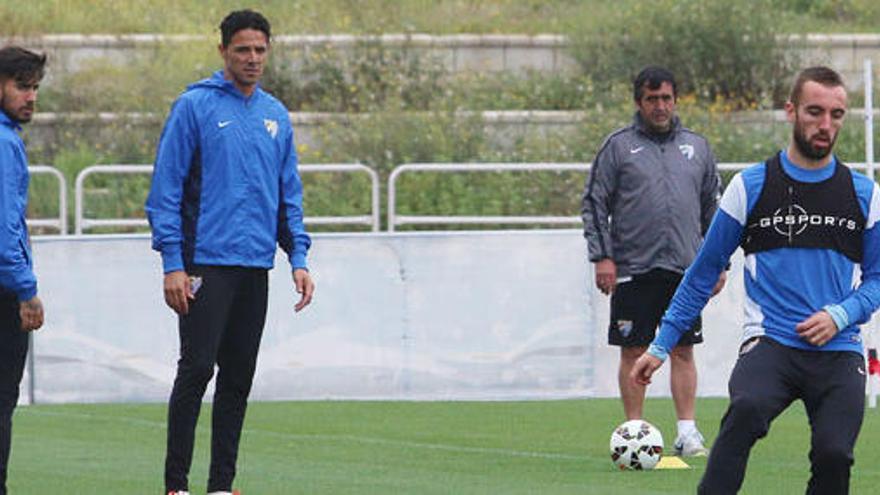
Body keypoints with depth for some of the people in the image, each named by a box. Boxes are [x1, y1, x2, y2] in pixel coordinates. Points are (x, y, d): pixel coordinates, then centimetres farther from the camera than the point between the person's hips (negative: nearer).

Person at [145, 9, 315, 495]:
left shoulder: (276, 115, 13)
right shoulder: (195, 106, -5)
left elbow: (289, 195, 17)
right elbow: (165, 189, -7)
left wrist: (298, 258, 7)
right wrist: (173, 264, -13)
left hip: (255, 267, 6)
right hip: (206, 263, -6)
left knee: (238, 378, 7)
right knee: (196, 369, -9)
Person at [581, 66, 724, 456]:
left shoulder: (696, 147, 13)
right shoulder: (618, 146, 3)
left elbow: (713, 208, 17)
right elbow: (595, 203, 1)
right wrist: (602, 256, -8)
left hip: (684, 269, 2)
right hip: (633, 270, -2)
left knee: (683, 351, 1)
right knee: (633, 352, 1)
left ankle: (687, 431, 2)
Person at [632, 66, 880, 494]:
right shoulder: (750, 186, 6)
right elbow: (705, 270, 14)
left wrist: (840, 315, -5)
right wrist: (661, 346, 13)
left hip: (839, 352, 2)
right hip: (770, 343, -2)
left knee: (833, 453, -20)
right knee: (748, 408, -34)